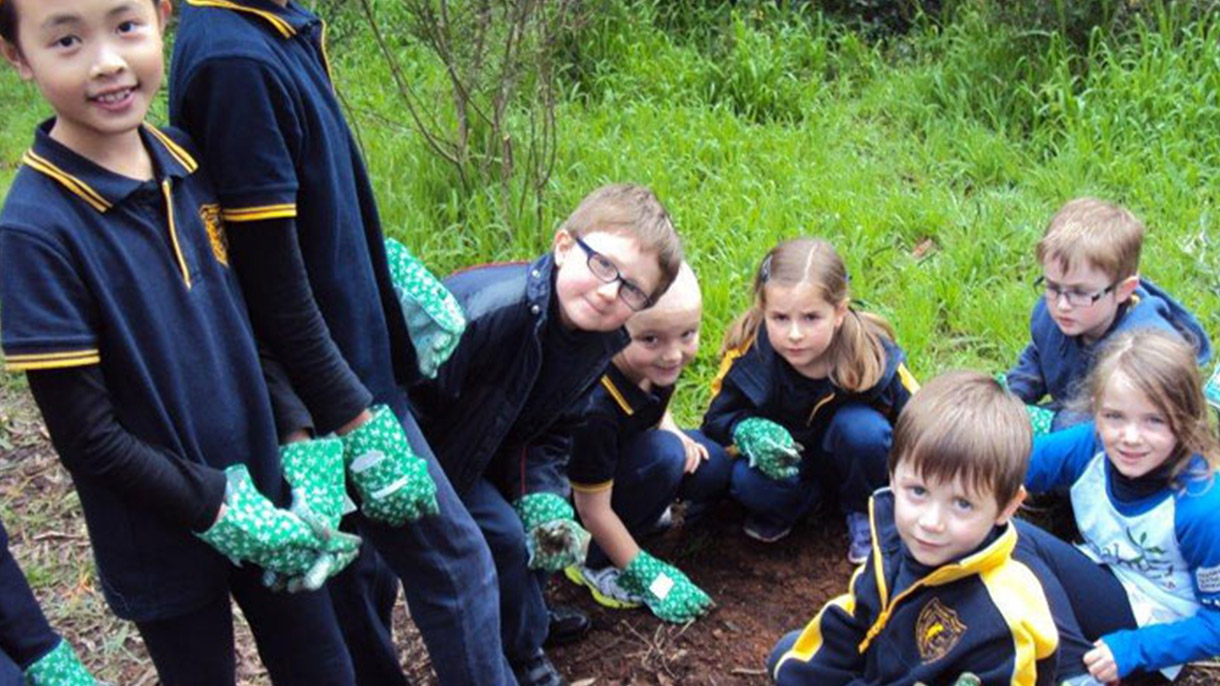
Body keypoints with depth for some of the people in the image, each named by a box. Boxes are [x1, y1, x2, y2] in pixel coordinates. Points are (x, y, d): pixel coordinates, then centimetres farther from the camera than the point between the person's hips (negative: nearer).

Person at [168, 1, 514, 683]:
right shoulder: (234, 61, -25)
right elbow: (275, 287, -24)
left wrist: (401, 288, 19)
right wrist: (363, 427, -20)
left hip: (355, 363, 8)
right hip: (328, 388, -8)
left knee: (362, 569, 21)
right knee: (453, 562, 6)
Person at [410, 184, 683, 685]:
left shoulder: (602, 341, -11)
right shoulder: (492, 309, -37)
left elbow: (551, 431, -4)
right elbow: (412, 402, -34)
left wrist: (543, 499, -19)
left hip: (487, 448, 7)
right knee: (501, 534, -13)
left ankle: (525, 618, 29)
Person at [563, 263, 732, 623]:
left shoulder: (655, 363, -18)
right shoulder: (595, 408, -38)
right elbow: (592, 510, -27)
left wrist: (673, 432, -9)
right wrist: (648, 575, -21)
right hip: (565, 490, -7)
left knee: (715, 469, -11)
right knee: (663, 455, -31)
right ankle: (595, 565, -13)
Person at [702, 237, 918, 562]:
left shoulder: (872, 355, -26)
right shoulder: (748, 353, -24)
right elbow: (718, 418, -11)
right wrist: (750, 432, -33)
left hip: (846, 460, 0)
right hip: (789, 463, 0)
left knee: (863, 428, -32)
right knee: (747, 480, -31)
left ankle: (863, 515, -2)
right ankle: (800, 502, 4)